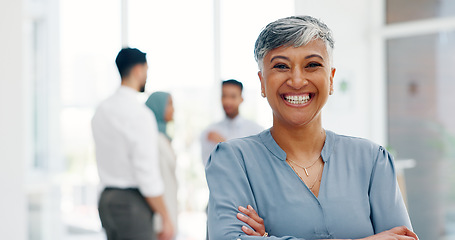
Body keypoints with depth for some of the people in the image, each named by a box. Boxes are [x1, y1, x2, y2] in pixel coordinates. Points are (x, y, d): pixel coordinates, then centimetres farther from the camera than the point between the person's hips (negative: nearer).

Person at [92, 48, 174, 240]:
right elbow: (147, 172, -18)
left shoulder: (101, 110, 9)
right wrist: (165, 218, -12)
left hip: (106, 198, 9)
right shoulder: (139, 113, -16)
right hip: (132, 202, -8)